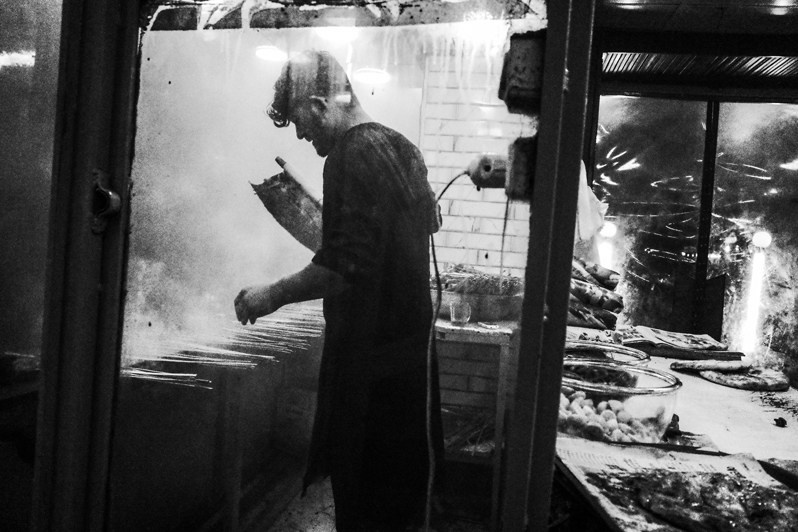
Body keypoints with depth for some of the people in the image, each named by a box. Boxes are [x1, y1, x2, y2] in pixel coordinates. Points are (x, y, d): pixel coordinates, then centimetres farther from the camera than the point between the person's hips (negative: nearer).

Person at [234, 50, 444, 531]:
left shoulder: (351, 154, -17)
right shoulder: (402, 147, 10)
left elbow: (345, 266, -25)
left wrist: (274, 295, -14)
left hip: (369, 351, -9)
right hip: (410, 341, 9)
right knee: (402, 479, 20)